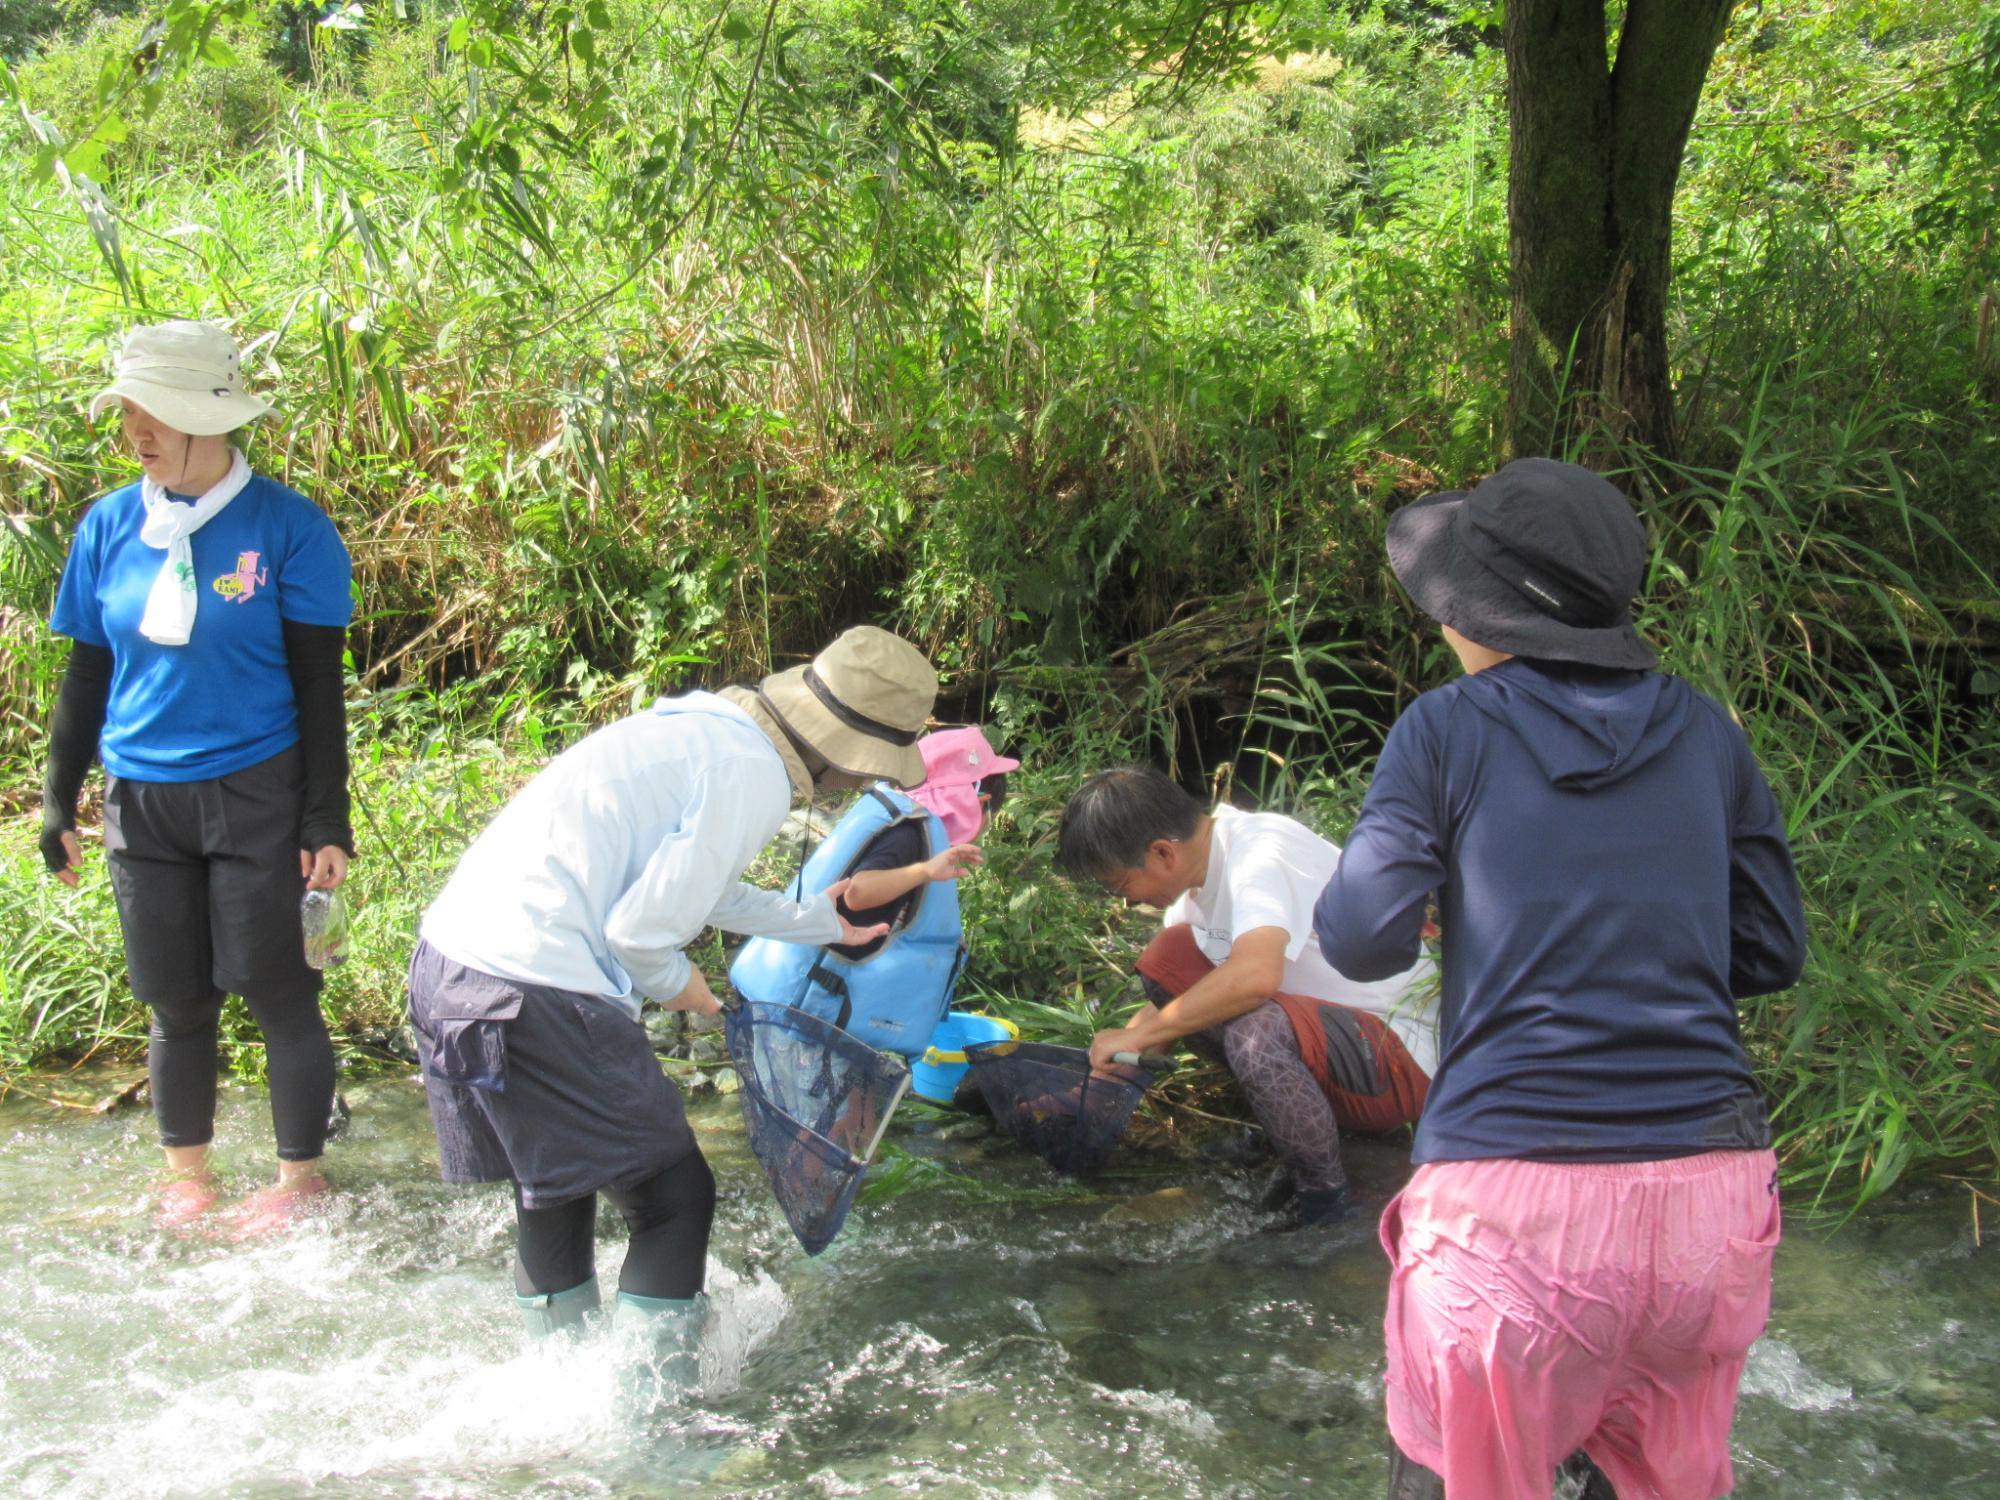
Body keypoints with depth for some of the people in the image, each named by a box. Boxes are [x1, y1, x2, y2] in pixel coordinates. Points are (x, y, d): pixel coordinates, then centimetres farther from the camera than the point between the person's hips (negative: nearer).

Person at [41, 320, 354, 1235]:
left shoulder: (286, 527, -8)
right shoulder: (111, 526, 4)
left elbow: (317, 683, -6)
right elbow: (87, 671, 11)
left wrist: (327, 819, -8)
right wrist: (59, 799, 10)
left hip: (256, 797, -4)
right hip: (141, 804, 4)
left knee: (278, 990, 1)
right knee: (176, 1000, 12)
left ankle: (300, 1177, 17)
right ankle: (186, 1173, 29)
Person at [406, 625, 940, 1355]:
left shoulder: (710, 726, 14)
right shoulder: (753, 775, -14)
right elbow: (642, 928, -14)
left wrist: (815, 919, 38)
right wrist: (677, 984, 7)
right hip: (534, 992, -10)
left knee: (553, 1189, 26)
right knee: (674, 1195, 4)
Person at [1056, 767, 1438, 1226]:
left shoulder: (1260, 855, -23)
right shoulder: (1198, 865, 3)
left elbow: (1255, 976, -41)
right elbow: (1178, 994, 14)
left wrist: (1138, 1033, -30)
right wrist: (1113, 1059, 1)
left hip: (1404, 1053, -9)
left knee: (1257, 1031, -37)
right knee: (1166, 960, 0)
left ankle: (1324, 1202, -13)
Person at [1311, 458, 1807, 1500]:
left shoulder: (1449, 729, -2)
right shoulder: (1702, 731, 8)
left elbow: (1360, 939, -6)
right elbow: (1771, 952, 12)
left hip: (1515, 1194, -4)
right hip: (1712, 1188, 4)